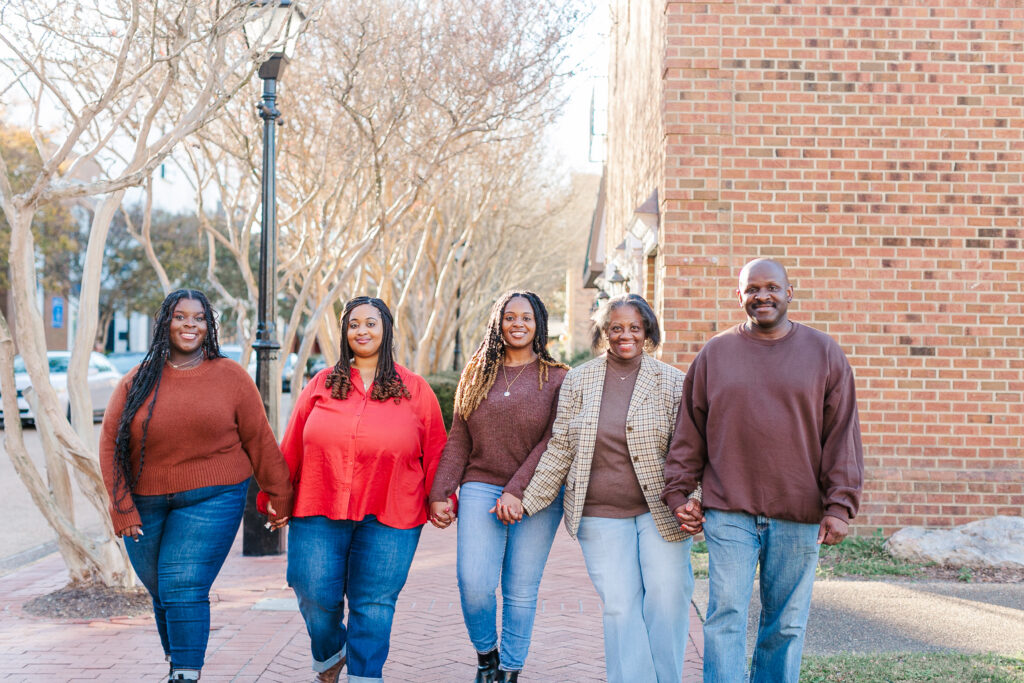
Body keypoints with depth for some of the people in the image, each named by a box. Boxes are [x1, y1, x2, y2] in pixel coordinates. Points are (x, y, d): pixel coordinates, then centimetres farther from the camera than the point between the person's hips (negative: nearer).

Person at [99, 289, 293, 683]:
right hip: (146, 504, 3)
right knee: (161, 591, 13)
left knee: (185, 587, -13)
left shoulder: (230, 376, 1)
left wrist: (279, 495, 5)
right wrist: (122, 507, -4)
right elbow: (110, 445, 3)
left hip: (211, 500, -3)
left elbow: (259, 441, 3)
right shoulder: (137, 382, 4)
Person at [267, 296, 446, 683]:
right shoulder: (321, 385, 9)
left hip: (387, 518, -1)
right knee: (315, 598, 4)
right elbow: (292, 448, 12)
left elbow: (434, 453, 8)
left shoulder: (416, 391, 6)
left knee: (373, 605, -1)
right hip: (319, 513, 1)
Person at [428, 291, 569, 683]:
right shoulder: (476, 376, 12)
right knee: (473, 582, -11)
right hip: (480, 489, 2)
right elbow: (457, 441, 10)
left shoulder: (556, 379, 2)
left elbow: (553, 442, -7)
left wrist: (516, 491, -15)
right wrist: (439, 494, 1)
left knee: (521, 590, 2)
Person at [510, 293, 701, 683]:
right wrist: (527, 500, 5)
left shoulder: (671, 382, 2)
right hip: (600, 514, 1)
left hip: (659, 509, -1)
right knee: (620, 605, 0)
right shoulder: (577, 380, 6)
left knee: (666, 596, -5)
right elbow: (560, 449, 8)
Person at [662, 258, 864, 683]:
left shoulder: (825, 354, 5)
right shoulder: (714, 354, 6)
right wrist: (677, 492, 4)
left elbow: (842, 435, 2)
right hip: (729, 511, 0)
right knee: (726, 616, -4)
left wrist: (840, 506, -4)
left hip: (799, 516, 1)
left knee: (787, 623, 9)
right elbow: (689, 432, 10)